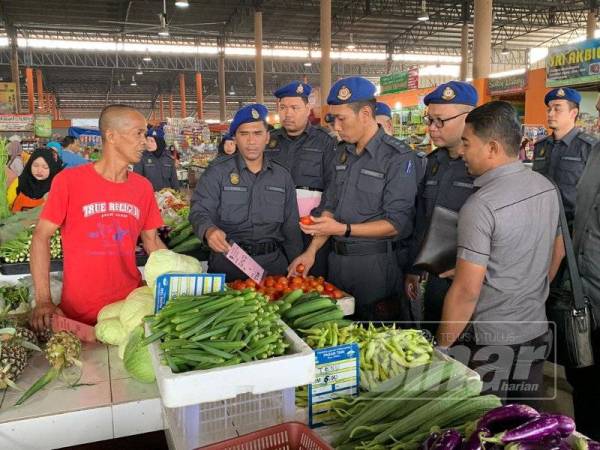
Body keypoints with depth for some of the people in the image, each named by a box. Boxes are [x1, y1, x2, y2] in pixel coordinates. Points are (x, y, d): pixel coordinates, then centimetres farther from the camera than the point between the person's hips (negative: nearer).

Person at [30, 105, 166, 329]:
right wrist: (43, 300, -13)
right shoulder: (69, 180, -11)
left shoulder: (143, 187, 2)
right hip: (79, 315, -3)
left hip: (131, 307, 4)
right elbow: (41, 236, -6)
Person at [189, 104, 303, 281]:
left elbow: (291, 227, 12)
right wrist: (209, 230, -34)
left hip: (273, 262, 3)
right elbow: (200, 211, -11)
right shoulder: (217, 171, -1)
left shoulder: (282, 175, 8)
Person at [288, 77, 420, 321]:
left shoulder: (399, 157, -13)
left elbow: (397, 223, -16)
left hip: (375, 263, -6)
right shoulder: (342, 151, 9)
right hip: (337, 258, 6)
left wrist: (344, 229, -22)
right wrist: (312, 251, 4)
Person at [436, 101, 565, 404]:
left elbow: (466, 291, -23)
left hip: (490, 341, -7)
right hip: (537, 331, 7)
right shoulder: (547, 187, 0)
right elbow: (557, 253, 14)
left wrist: (442, 345, -11)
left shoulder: (480, 206, -23)